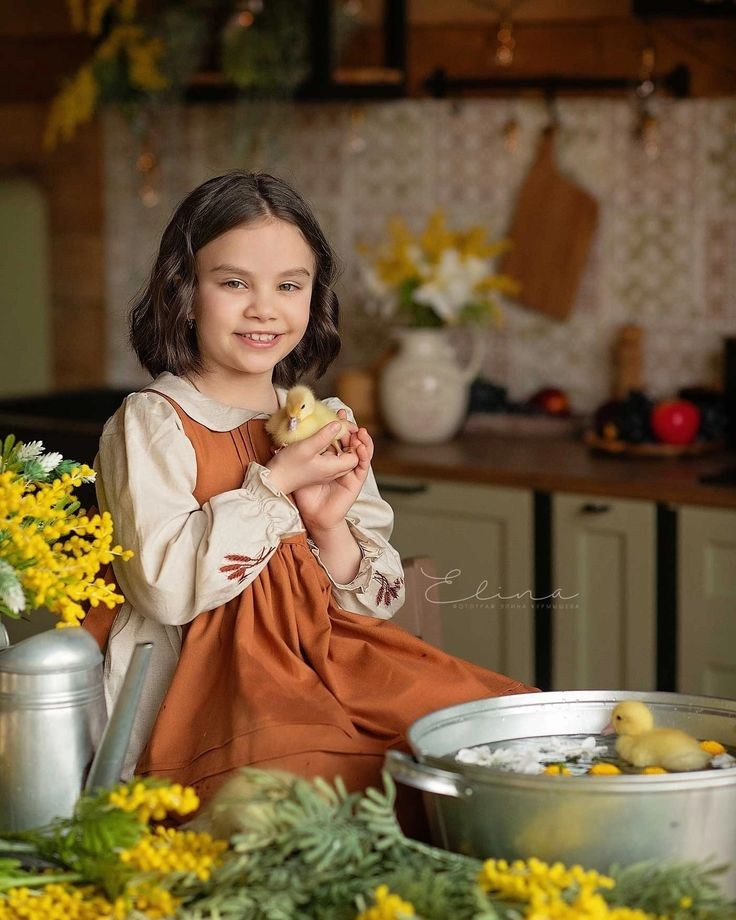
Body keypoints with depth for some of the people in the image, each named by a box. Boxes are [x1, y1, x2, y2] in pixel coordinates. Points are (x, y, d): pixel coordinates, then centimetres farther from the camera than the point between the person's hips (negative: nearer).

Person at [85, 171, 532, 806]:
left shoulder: (330, 423, 14)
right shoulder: (151, 422, -3)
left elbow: (376, 602, 13)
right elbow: (165, 586, -16)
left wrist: (331, 530, -8)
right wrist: (275, 483, -13)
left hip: (332, 653, 6)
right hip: (215, 676, -6)